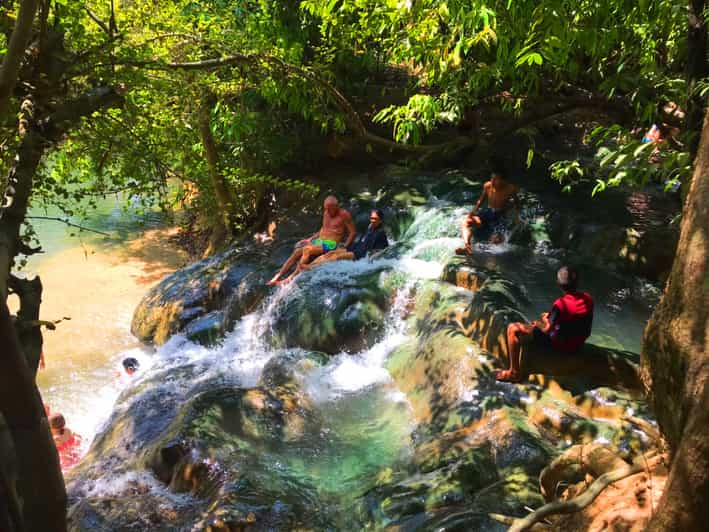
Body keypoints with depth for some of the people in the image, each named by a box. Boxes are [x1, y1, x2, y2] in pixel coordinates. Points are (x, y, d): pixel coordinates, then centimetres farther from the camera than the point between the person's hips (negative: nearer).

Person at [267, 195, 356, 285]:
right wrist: (310, 239, 19)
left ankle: (292, 278, -26)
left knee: (307, 250, -29)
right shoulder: (326, 213, 14)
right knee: (297, 252, -13)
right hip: (319, 241, 7)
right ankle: (278, 276, -15)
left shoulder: (344, 214, -7)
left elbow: (353, 232, -8)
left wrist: (344, 247, -17)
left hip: (331, 244, -7)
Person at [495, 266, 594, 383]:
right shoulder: (588, 299, -7)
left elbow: (547, 330, -22)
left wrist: (538, 324, 0)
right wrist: (551, 317, 10)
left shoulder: (560, 303, -28)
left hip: (559, 345, -8)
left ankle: (514, 373, -6)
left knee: (513, 329, -10)